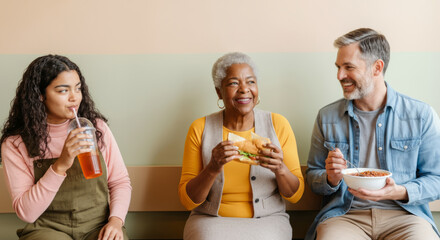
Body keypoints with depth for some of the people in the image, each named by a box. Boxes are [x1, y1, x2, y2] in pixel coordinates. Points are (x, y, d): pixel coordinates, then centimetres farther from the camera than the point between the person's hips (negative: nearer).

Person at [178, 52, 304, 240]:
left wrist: (280, 169, -20)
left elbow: (295, 195, 2)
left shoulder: (278, 124, 0)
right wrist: (213, 169, -22)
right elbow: (187, 201, -4)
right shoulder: (200, 129, -2)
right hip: (211, 219, 0)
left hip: (266, 219, 1)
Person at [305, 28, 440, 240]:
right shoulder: (327, 117, 9)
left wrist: (400, 192, -14)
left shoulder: (422, 116, 4)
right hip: (345, 214, 0)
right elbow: (312, 177, 15)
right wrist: (331, 179, -8)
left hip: (403, 215, 0)